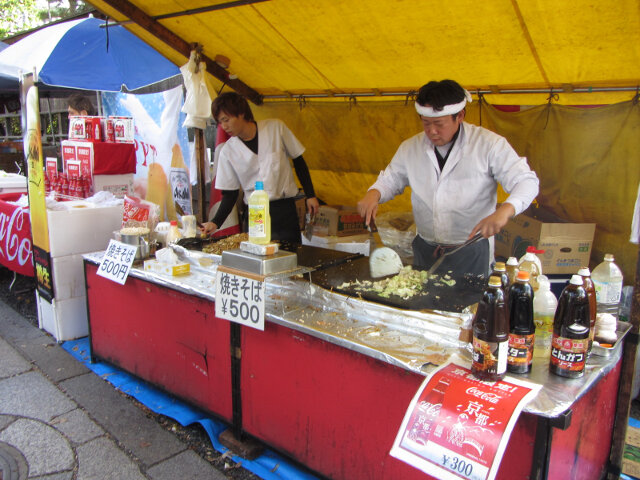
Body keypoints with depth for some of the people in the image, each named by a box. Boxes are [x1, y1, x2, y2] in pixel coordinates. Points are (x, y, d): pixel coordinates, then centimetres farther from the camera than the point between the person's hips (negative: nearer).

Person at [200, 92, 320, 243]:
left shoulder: (276, 128, -4)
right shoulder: (228, 151, 0)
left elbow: (298, 161, 6)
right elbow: (230, 193, 3)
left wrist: (310, 195, 4)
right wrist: (216, 222, -10)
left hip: (285, 209, -1)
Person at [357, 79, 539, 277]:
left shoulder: (488, 144, -10)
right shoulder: (410, 147, 2)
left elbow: (527, 181, -12)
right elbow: (391, 179, 13)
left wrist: (505, 211, -32)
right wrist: (373, 194, -11)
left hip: (470, 253, -3)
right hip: (424, 251, 4)